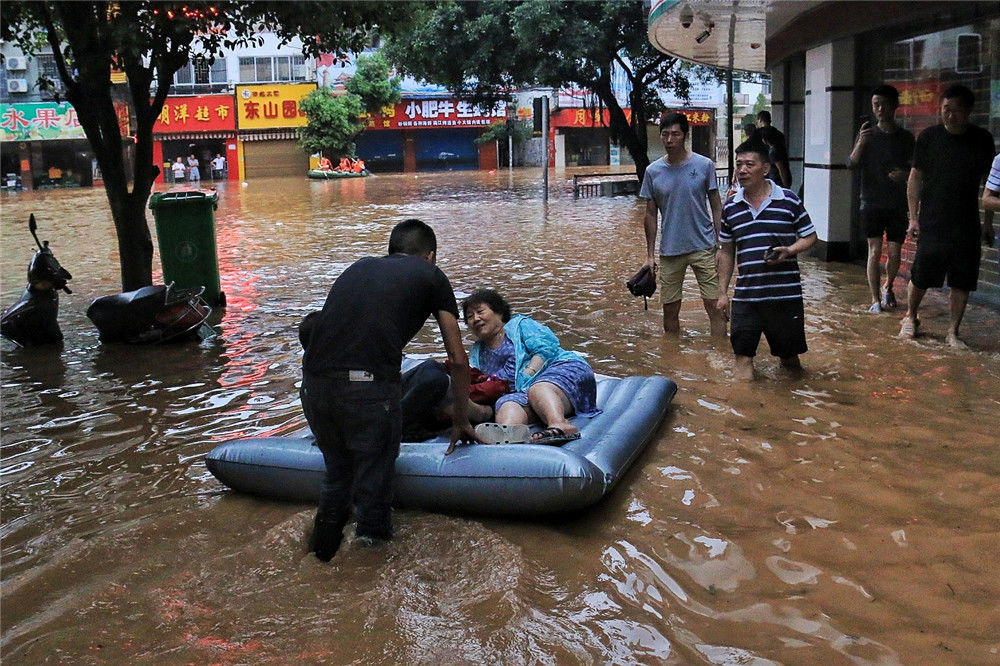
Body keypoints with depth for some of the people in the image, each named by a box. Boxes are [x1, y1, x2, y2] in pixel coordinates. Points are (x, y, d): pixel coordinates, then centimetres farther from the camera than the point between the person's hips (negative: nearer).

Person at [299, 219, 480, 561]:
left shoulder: (358, 267, 29)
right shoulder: (430, 276, 18)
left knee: (336, 473, 24)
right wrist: (461, 422, 31)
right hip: (368, 386, -5)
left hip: (314, 382, 5)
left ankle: (322, 553, 33)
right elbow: (459, 361, 19)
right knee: (373, 484, 11)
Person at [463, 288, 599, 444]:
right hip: (522, 392, 3)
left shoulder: (519, 324, 17)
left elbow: (546, 347, -1)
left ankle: (559, 424, -69)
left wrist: (528, 375, -14)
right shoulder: (476, 354, 31)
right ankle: (507, 433, -68)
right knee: (507, 403, -32)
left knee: (538, 388, -37)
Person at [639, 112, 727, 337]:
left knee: (714, 305, -3)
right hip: (669, 251, 2)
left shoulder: (704, 165, -3)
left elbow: (716, 207, 2)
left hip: (704, 248, -2)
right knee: (670, 310, 8)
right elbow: (651, 215, 7)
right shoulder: (653, 171, 1)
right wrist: (650, 255, 5)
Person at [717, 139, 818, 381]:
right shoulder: (731, 206, 6)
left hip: (785, 294, -2)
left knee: (789, 356, 12)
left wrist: (789, 250, -16)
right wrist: (722, 292, 11)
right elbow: (726, 252, 14)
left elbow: (810, 237, 5)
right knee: (743, 354, -2)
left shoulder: (789, 200, -3)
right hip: (744, 295, 2)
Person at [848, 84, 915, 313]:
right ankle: (875, 300, 2)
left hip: (897, 204, 1)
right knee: (874, 251, -4)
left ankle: (887, 288, 32)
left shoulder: (905, 137, 5)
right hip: (872, 202, -1)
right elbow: (852, 165, -6)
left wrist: (904, 174, -15)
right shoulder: (867, 134, 4)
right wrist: (861, 144, -22)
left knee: (894, 253, 5)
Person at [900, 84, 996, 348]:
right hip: (932, 224, -1)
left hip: (967, 225, 1)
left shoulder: (982, 140, 2)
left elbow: (987, 179, 11)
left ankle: (953, 331, 16)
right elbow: (915, 178, 3)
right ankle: (910, 317, 26)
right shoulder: (929, 137, -1)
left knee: (962, 282, 3)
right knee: (920, 276, 2)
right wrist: (913, 217, -2)